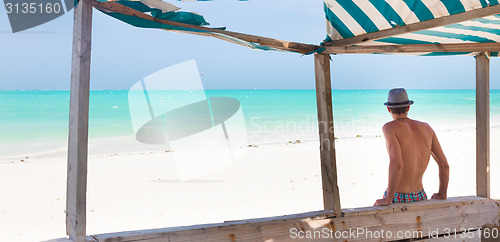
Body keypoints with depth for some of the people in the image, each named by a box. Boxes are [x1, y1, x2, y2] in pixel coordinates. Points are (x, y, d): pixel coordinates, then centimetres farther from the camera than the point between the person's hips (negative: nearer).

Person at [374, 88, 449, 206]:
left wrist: (388, 199, -19)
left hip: (397, 198, -5)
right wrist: (442, 194, 17)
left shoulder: (389, 127, -10)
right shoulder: (426, 128, 7)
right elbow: (444, 164, 7)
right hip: (420, 197, 5)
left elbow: (396, 163, -24)